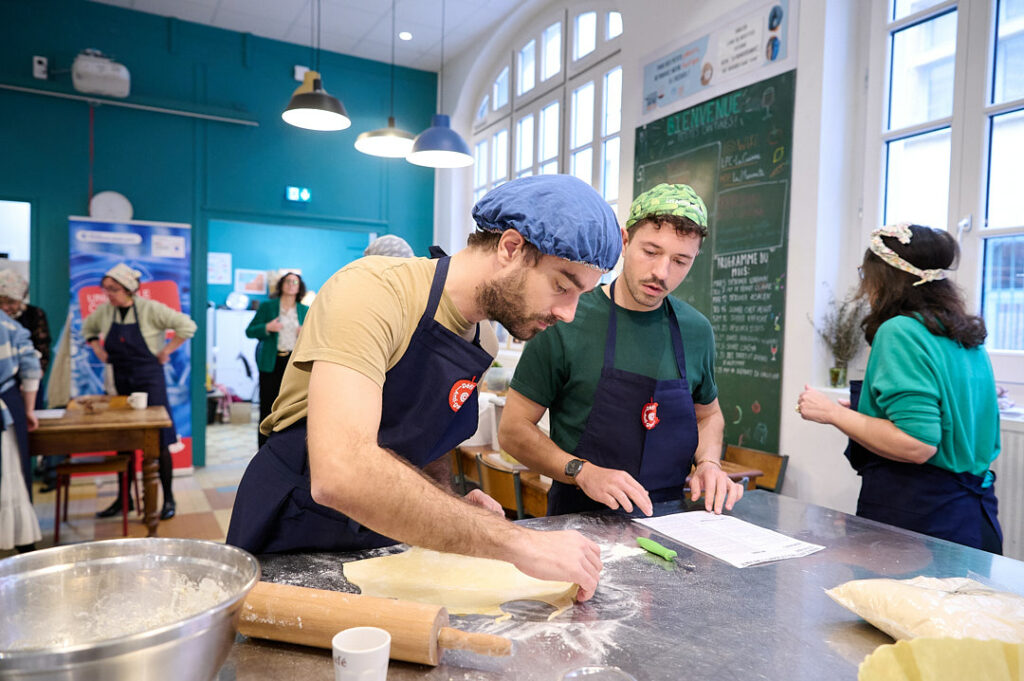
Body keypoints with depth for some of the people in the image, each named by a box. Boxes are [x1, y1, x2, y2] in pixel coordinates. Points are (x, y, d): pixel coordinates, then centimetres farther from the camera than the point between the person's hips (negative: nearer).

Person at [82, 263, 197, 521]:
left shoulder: (150, 309, -13)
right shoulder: (105, 311, 3)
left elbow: (187, 326, -15)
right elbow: (88, 329, 23)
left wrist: (166, 351, -13)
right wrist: (99, 351, 9)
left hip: (149, 379, -5)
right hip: (121, 381, 5)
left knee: (159, 441, -2)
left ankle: (168, 499, 8)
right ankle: (123, 498, 23)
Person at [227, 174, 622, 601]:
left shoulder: (485, 343, -1)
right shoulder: (373, 289, -25)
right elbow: (339, 473, -38)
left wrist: (452, 508, -8)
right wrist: (516, 542, -35)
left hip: (379, 536, 6)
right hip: (294, 530, -5)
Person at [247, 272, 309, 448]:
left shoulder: (305, 310, 12)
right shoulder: (267, 306, 7)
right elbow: (249, 331, 6)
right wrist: (267, 328, -13)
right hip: (272, 363, -1)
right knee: (267, 407, -1)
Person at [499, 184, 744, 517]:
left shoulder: (696, 330, 5)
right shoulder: (567, 321, -10)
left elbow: (708, 414, 22)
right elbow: (512, 429, -6)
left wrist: (708, 463, 2)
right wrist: (583, 472, -19)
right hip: (580, 516, -5)